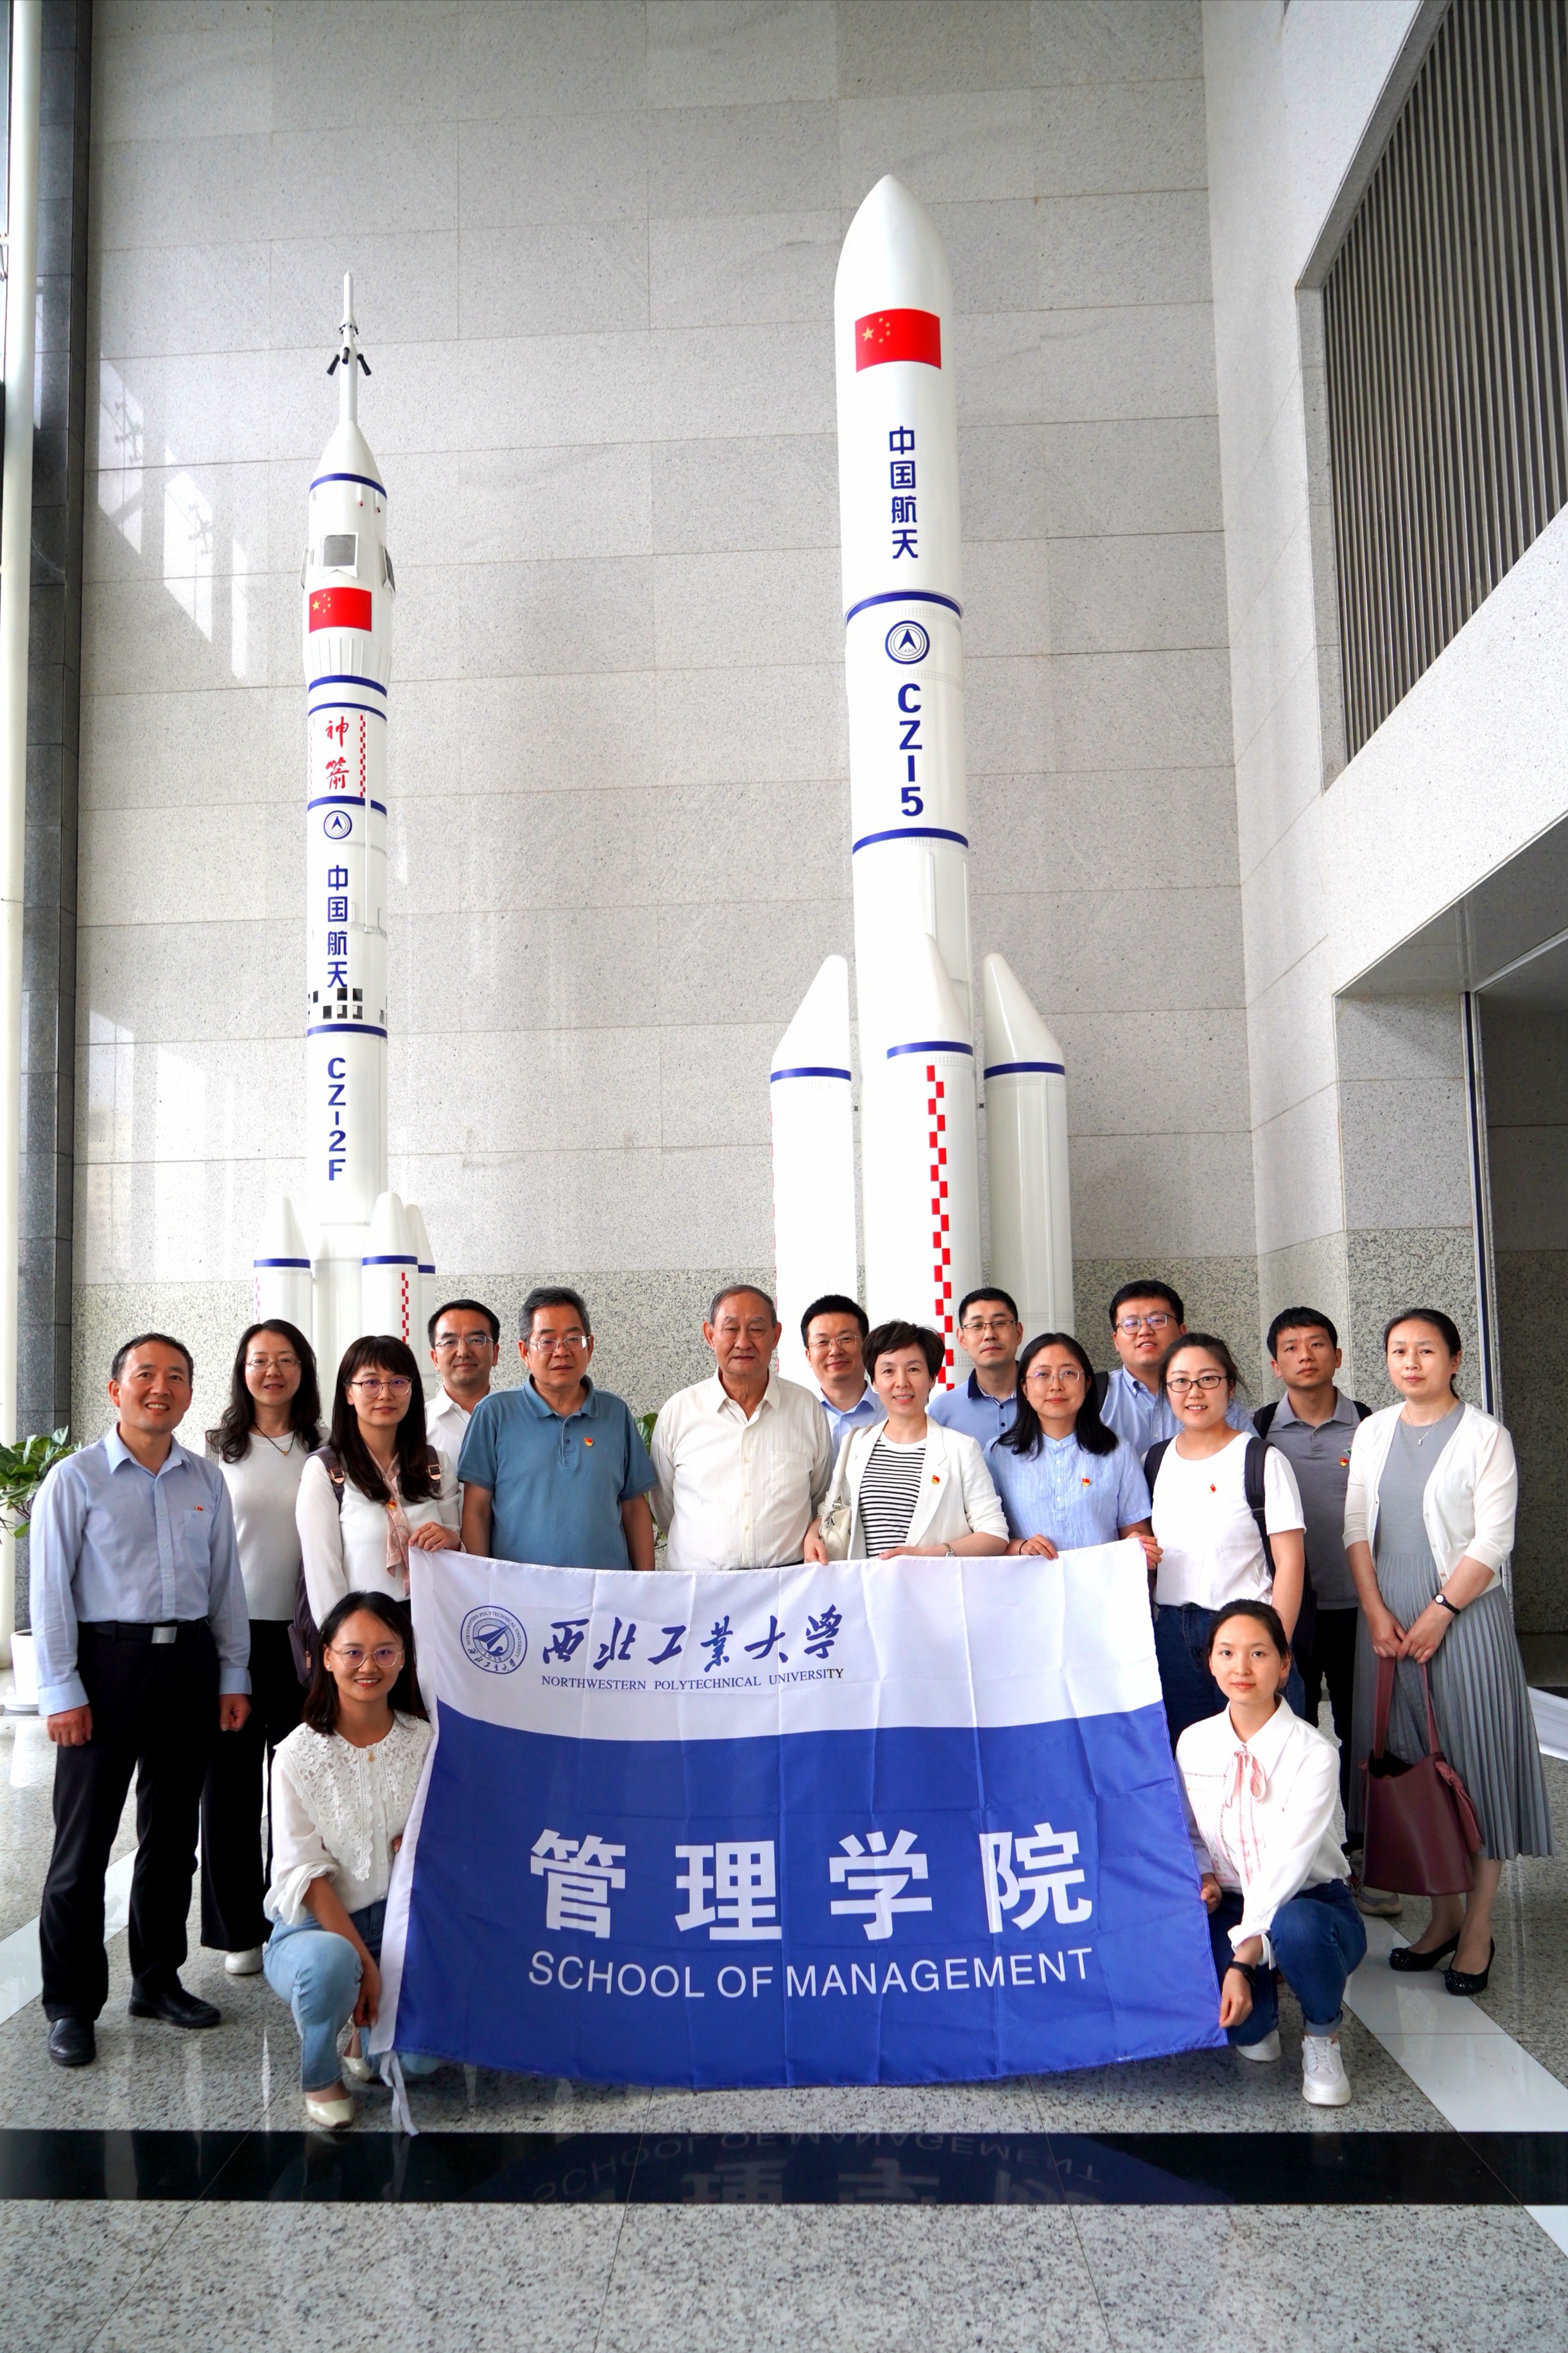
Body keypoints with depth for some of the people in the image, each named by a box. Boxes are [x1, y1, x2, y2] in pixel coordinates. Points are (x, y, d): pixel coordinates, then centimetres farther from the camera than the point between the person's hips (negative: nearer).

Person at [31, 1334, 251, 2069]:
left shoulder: (207, 1482, 9)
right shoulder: (75, 1478, -4)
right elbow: (50, 1589, -6)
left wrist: (233, 1675, 8)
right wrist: (61, 1691, -11)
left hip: (189, 1663, 5)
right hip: (108, 1660, -4)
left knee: (173, 1836, 14)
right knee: (83, 1843, 1)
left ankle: (158, 1980, 29)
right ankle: (71, 2007, 13)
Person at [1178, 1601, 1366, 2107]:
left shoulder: (1313, 1753, -15)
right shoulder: (1194, 1744, -1)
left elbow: (1289, 1862, -22)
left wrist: (1243, 1958, -30)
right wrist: (1203, 1879, -9)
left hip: (1310, 1902, -3)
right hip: (1232, 1908, 3)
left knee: (1296, 1929, -40)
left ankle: (1322, 2036, -5)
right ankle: (1259, 2016, 9)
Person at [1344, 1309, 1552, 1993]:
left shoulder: (1484, 1436, -5)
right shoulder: (1373, 1432, 9)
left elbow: (1493, 1540, -9)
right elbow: (1356, 1526, 7)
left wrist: (1439, 1615, -13)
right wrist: (1377, 1614, -3)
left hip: (1465, 1616, -4)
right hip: (1387, 1619, 4)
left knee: (1474, 1757, -1)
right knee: (1409, 1758, 7)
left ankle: (1478, 1928, 9)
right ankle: (1443, 1912, 21)